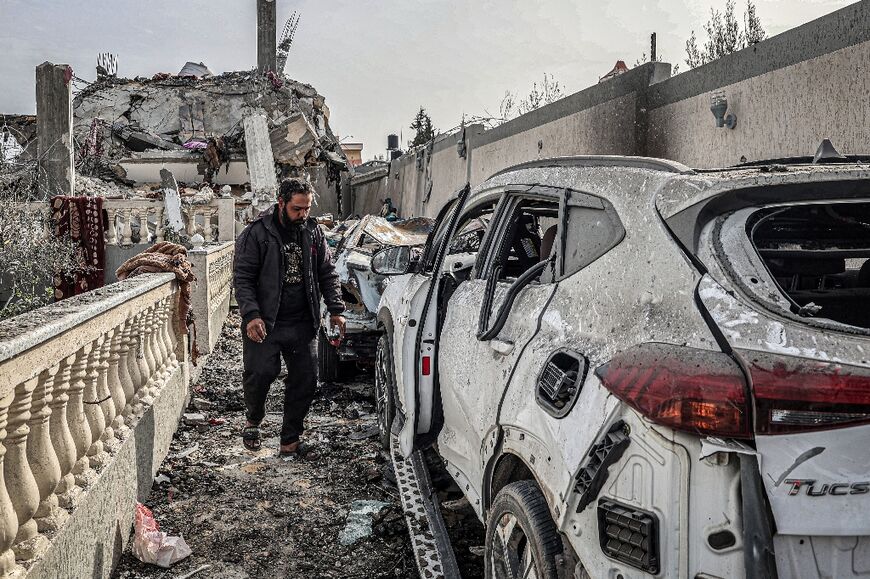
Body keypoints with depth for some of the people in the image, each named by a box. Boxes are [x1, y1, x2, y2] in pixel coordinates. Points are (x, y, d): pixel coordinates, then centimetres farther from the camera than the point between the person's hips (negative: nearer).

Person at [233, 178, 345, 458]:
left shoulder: (313, 232, 8)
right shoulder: (257, 234, -6)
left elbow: (327, 274, 13)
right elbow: (242, 278, -8)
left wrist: (336, 310, 2)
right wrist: (251, 314, -20)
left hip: (303, 324, 4)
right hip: (264, 323, -4)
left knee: (305, 379, 3)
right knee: (260, 373, -12)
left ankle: (290, 441, 17)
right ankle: (253, 420, 21)